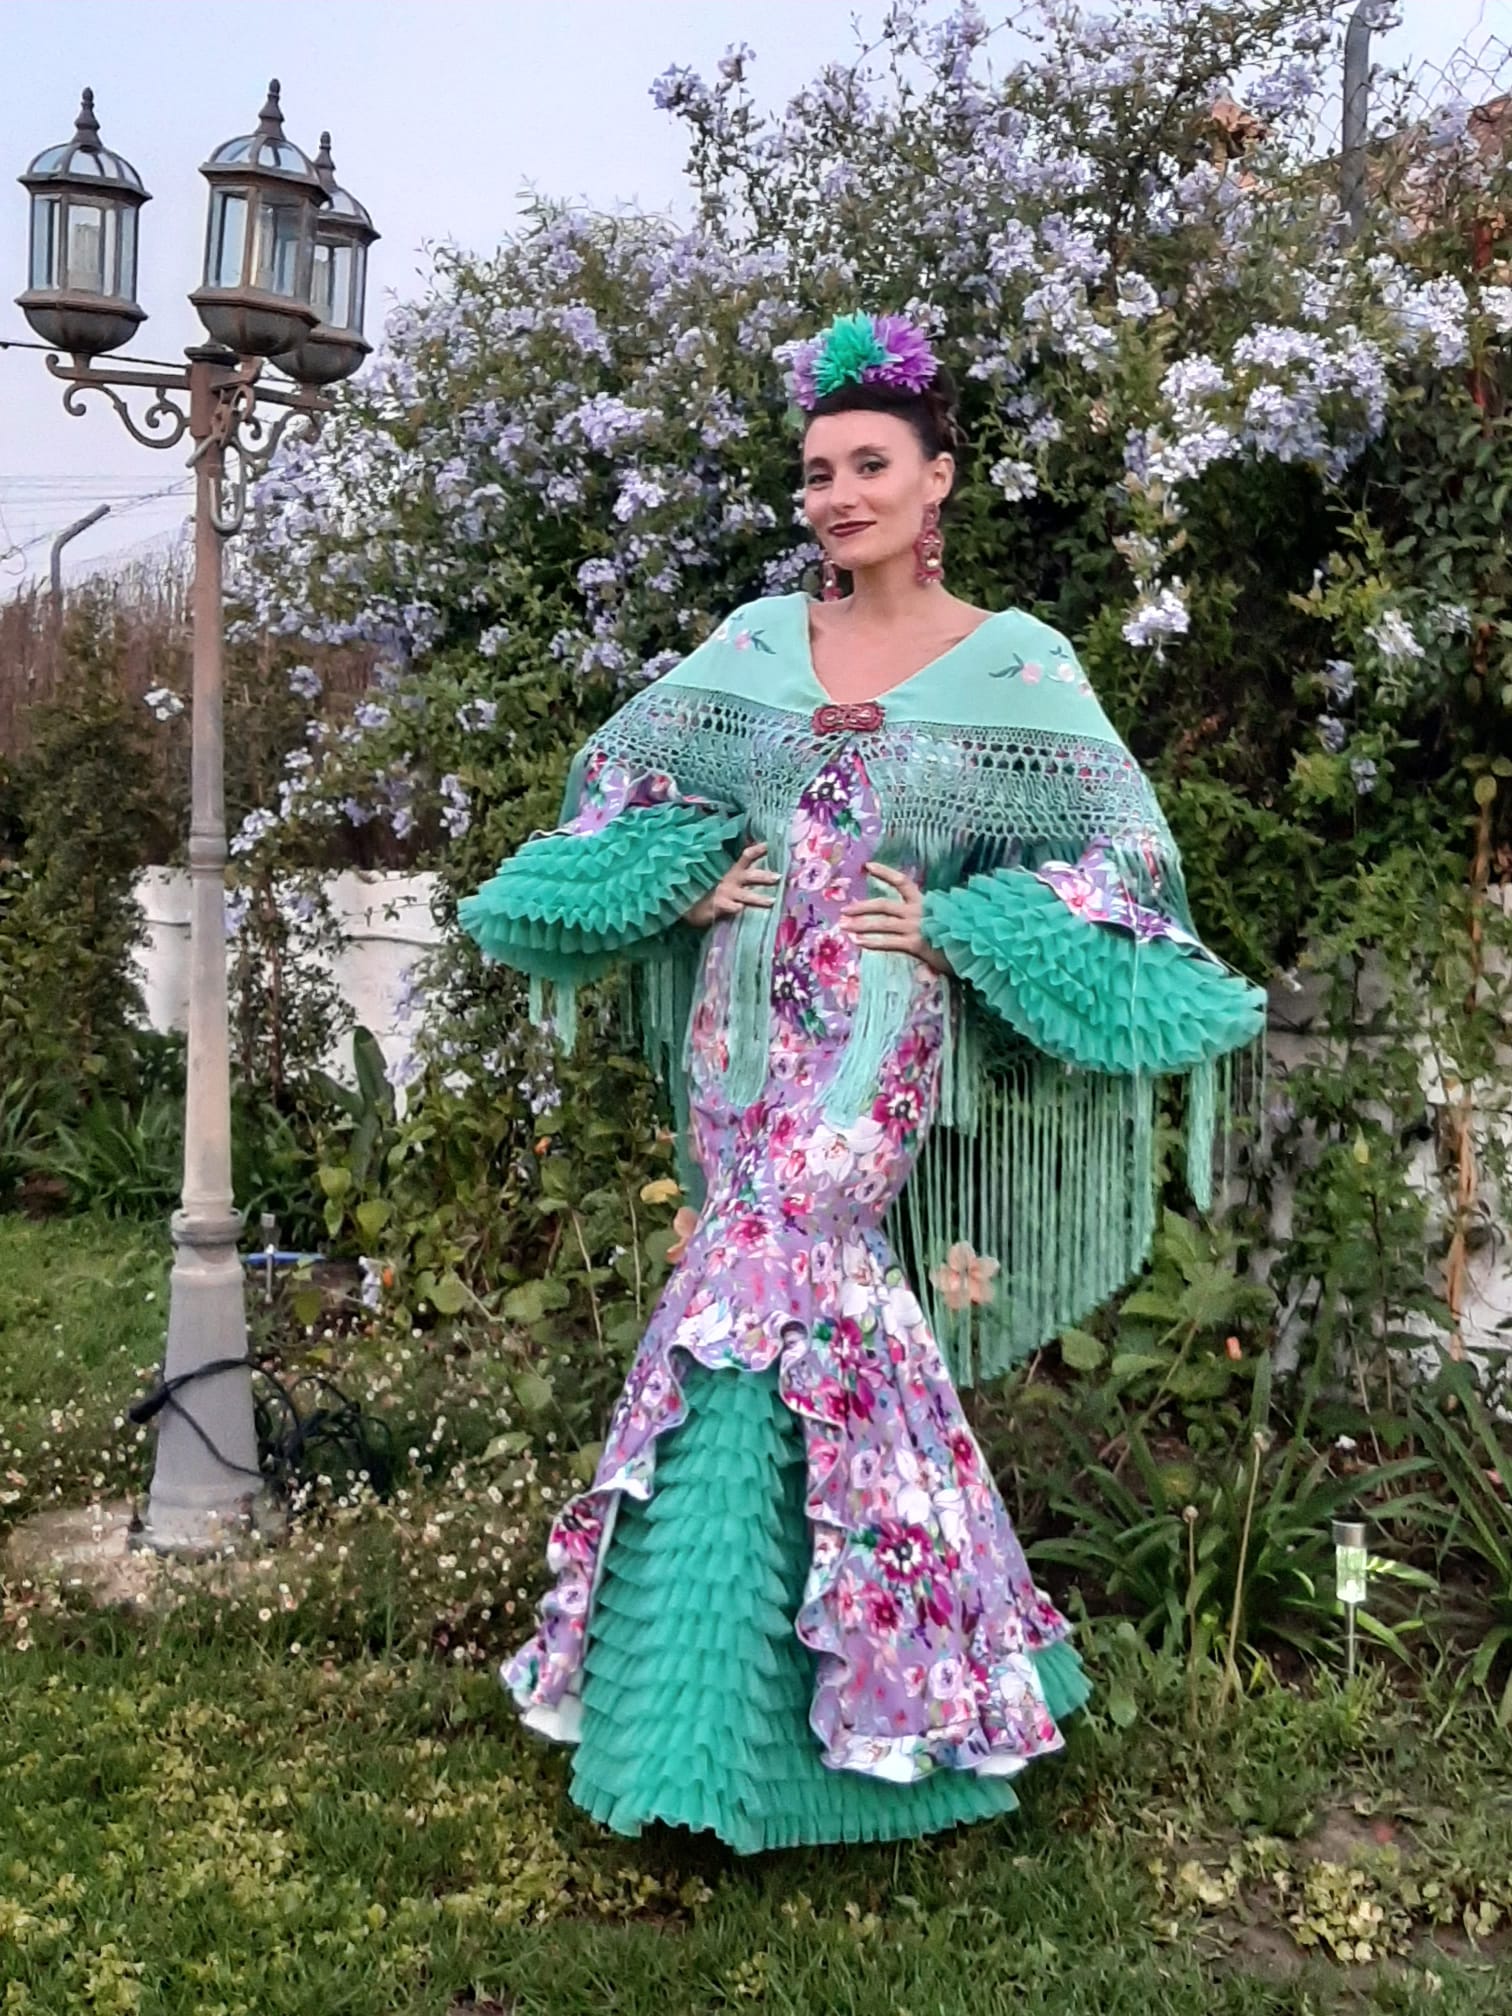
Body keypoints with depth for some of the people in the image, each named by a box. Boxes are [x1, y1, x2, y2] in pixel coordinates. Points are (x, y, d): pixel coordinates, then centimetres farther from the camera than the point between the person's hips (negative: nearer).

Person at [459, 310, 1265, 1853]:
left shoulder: (1018, 665, -1)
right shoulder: (759, 639, 10)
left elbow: (1119, 856, -2)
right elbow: (619, 782, 17)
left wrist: (949, 925, -11)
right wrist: (687, 877, -1)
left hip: (879, 1054, -3)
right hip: (745, 1037, 4)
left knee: (775, 1300, -12)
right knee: (800, 1303, 4)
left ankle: (727, 1708, 7)